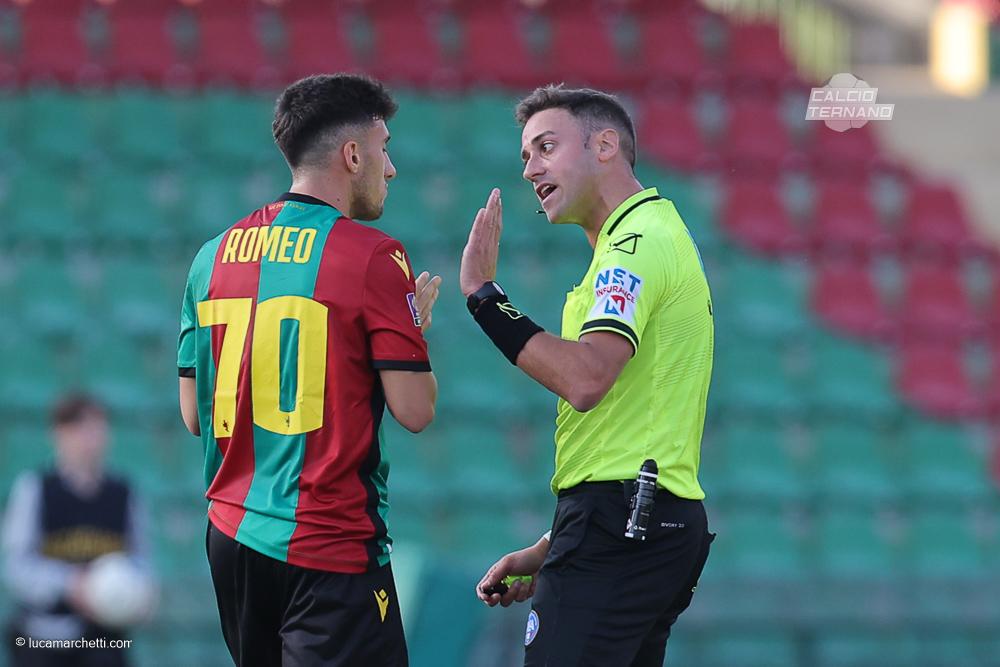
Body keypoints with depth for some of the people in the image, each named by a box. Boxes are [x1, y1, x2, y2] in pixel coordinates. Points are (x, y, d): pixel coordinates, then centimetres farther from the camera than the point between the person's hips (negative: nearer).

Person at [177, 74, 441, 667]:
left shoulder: (214, 257, 9)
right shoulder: (373, 256, -10)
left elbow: (193, 414, 13)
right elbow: (415, 410, -11)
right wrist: (417, 329, 7)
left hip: (231, 536, 7)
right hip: (329, 546, -7)